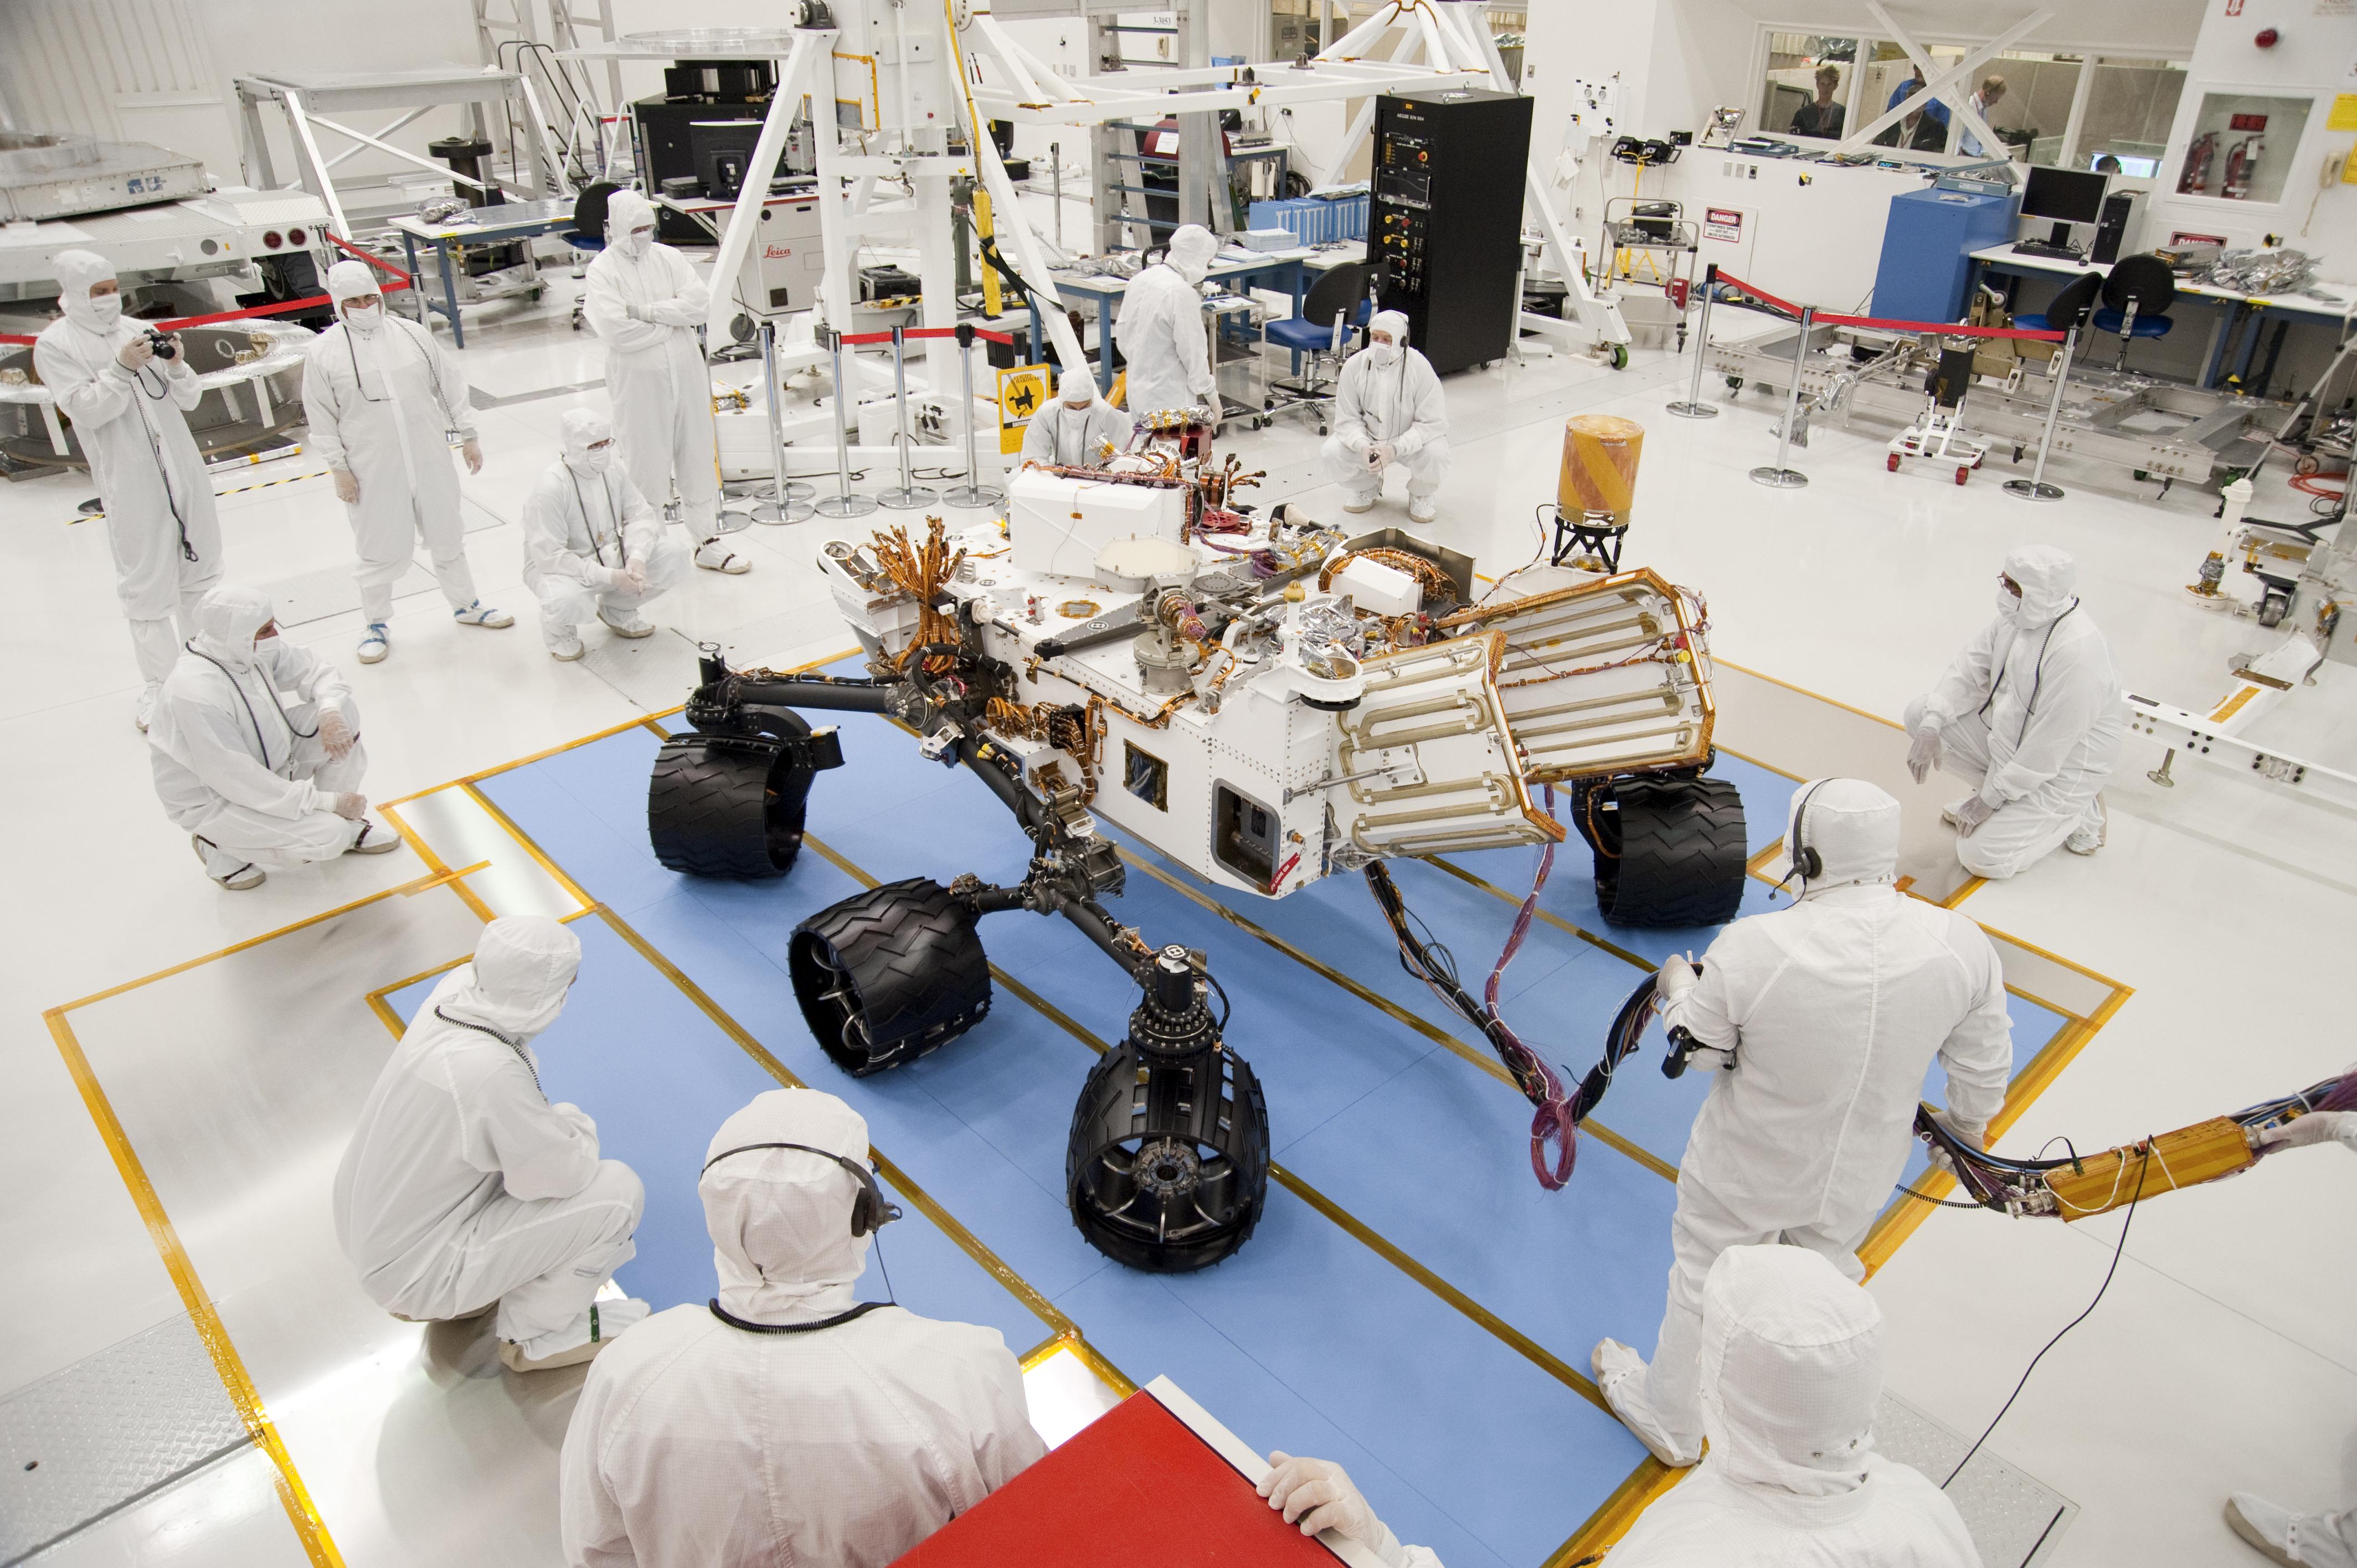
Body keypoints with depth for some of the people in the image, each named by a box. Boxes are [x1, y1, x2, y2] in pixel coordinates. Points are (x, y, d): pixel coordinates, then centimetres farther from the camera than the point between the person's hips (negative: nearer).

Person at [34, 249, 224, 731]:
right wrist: (122, 368, -20)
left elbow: (189, 400, 9)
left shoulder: (140, 330, 9)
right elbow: (85, 409, -11)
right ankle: (157, 687, 5)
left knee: (201, 569, 14)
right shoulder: (55, 344, -2)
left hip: (184, 469, 5)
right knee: (146, 586, -2)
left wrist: (177, 367, -10)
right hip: (129, 483, -4)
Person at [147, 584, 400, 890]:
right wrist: (327, 801, -27)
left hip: (268, 764, 8)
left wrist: (330, 712, -19)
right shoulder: (196, 694, -34)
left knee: (343, 710, -7)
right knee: (327, 836, -25)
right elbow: (238, 781, -31)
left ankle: (345, 822, 5)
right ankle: (221, 847, 2)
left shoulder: (252, 648, -12)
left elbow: (315, 669, 4)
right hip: (212, 800, -8)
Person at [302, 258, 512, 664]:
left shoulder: (412, 334, 2)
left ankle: (465, 605, 34)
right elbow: (322, 417, -2)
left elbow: (451, 386, 9)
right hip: (372, 471, -3)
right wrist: (339, 469, -4)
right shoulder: (324, 352, -4)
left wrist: (469, 436, 8)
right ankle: (376, 624, 23)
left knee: (446, 535, 16)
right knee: (382, 549, 4)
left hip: (430, 459, 3)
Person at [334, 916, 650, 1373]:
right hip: (412, 1271, -9)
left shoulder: (451, 994, -14)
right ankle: (533, 1335, 11)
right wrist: (575, 1125, -5)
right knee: (617, 1192, -13)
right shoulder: (490, 1073, -36)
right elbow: (568, 1172, -22)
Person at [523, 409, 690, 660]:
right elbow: (549, 557, -27)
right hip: (558, 567, -6)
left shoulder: (612, 471, -6)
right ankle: (558, 628, 2)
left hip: (609, 556, 6)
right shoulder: (550, 489, -25)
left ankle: (617, 610, 11)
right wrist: (610, 577, -32)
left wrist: (637, 557, -25)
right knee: (568, 601, -41)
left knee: (674, 555, -13)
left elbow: (641, 516, -4)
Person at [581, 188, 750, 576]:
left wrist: (648, 311, -16)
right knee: (646, 464, 1)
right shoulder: (602, 270, -6)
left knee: (698, 458, 10)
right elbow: (617, 330, -20)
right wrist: (672, 321, -11)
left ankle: (707, 542, 21)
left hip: (686, 373, 4)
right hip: (638, 381, -4)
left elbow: (700, 302, -8)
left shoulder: (668, 257, 6)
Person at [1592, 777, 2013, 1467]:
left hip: (1748, 1170, -4)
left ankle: (1670, 1420, 46)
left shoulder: (1753, 948, -33)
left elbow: (1699, 1046, -15)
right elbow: (1985, 1071, -6)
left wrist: (1678, 985, 7)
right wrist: (1966, 1126, 16)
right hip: (1859, 1177, 4)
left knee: (1703, 1288, 21)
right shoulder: (1961, 945, -22)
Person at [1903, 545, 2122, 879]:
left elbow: (2046, 751, -29)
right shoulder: (2018, 614, -9)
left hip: (2061, 769, -8)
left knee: (1982, 858, -14)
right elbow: (1971, 670, 0)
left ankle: (2076, 812, 8)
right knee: (1920, 712, -3)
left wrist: (1990, 798, -20)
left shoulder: (2077, 653, -33)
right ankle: (1997, 790, 10)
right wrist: (1930, 725, -15)